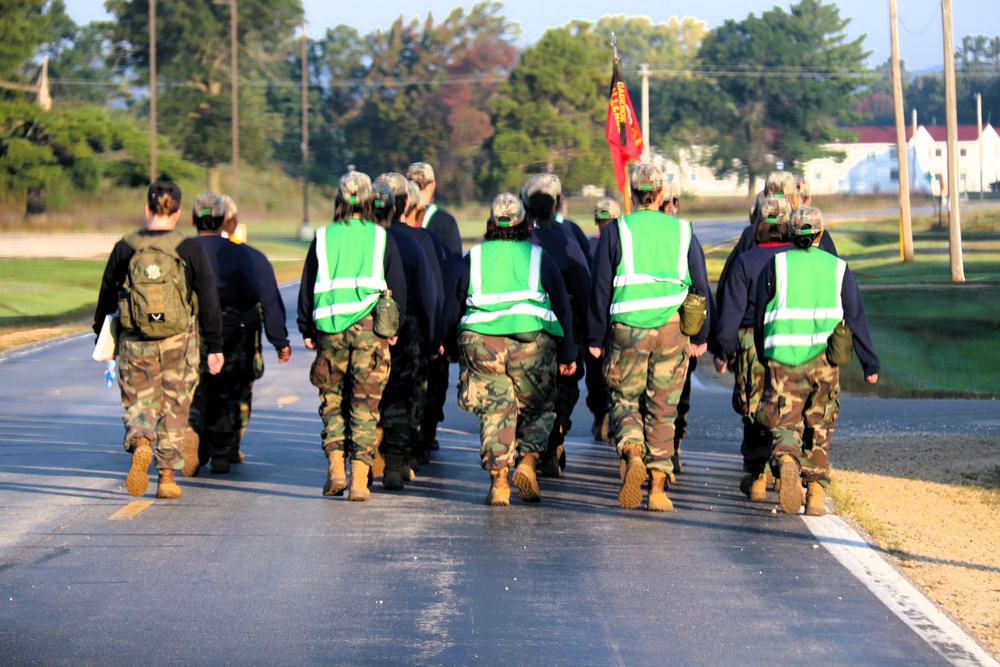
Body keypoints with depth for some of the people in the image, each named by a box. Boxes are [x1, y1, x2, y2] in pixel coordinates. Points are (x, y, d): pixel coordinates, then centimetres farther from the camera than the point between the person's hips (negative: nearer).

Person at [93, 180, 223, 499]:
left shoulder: (124, 249, 0)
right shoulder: (190, 250, -5)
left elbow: (107, 296, 8)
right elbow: (209, 302, -3)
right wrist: (215, 347, 4)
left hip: (135, 342, 1)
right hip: (179, 342, -1)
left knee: (138, 403, 9)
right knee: (174, 408, 12)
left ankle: (140, 444, -23)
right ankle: (167, 476, 11)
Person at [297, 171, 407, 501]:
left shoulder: (323, 237, 7)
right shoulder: (382, 239, 5)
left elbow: (307, 285, 9)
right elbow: (398, 287, 8)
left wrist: (306, 329, 16)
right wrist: (395, 326, 19)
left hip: (330, 326, 1)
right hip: (370, 326, -1)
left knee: (332, 399, 14)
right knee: (366, 404, 2)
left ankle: (336, 469, 2)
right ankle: (359, 480, -3)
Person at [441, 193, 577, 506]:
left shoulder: (473, 258, 16)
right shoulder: (539, 257, 14)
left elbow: (451, 307, 16)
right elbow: (562, 306, 14)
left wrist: (454, 348, 23)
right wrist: (567, 354, 18)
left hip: (479, 341, 1)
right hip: (532, 341, -1)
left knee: (494, 411, 5)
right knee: (537, 409, 14)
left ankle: (498, 480, -5)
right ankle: (528, 461, -7)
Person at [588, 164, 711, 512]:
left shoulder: (616, 231, 2)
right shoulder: (683, 232, 8)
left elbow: (601, 288, 3)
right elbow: (701, 286, 11)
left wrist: (596, 338, 9)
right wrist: (700, 335, 19)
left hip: (628, 327, -1)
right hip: (672, 328, 2)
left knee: (624, 399, 10)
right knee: (663, 408, 7)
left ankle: (632, 453, -19)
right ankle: (658, 487, 3)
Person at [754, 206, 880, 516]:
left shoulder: (776, 265, 8)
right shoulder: (838, 268, 9)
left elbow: (760, 318, 10)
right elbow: (856, 319, 9)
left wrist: (763, 358, 21)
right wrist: (870, 364, 14)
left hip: (783, 359, -1)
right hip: (824, 359, 1)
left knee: (786, 424, 2)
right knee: (819, 429, 13)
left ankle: (786, 460, -30)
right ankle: (816, 492, 7)